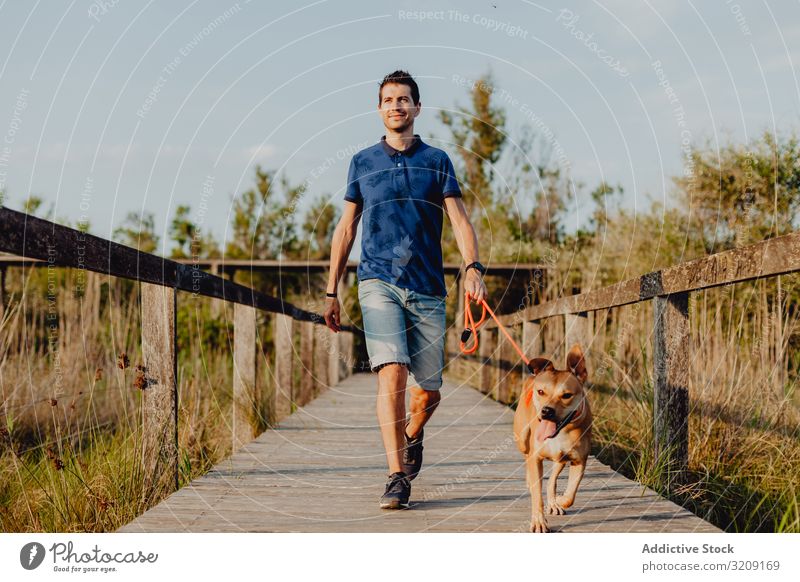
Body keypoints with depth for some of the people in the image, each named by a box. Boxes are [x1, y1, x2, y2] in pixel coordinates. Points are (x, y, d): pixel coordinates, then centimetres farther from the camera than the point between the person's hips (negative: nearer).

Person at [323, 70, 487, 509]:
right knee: (391, 374, -19)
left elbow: (459, 219, 1)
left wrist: (473, 267, -18)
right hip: (379, 283, -1)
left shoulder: (436, 161, 9)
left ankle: (412, 436, 37)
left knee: (429, 391, 3)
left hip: (428, 289, 1)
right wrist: (331, 292, 12)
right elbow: (346, 229, 15)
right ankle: (397, 477, -14)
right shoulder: (362, 163, 11)